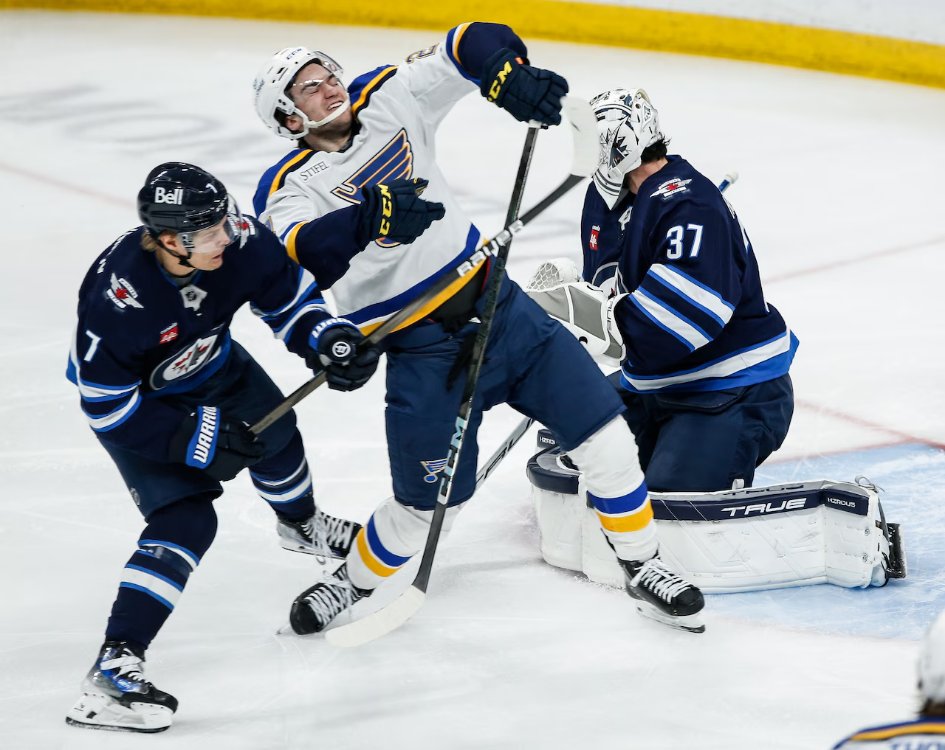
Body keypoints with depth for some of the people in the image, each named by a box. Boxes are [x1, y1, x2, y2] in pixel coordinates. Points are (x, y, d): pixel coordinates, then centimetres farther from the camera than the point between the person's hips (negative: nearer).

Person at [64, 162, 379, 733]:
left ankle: (302, 526, 62)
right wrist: (192, 439, -30)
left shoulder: (238, 240, -29)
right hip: (133, 396, -6)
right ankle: (114, 668, -21)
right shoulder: (116, 297, -41)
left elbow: (286, 293, -10)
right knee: (186, 519, -18)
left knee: (273, 433, 26)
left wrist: (326, 338, -27)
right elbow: (108, 406, -31)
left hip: (209, 362, 6)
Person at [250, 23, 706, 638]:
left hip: (498, 306, 4)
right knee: (429, 507, 1)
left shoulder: (389, 100, 0)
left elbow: (470, 47, -4)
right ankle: (354, 582, 30)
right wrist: (371, 216, -50)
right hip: (420, 351, -4)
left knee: (605, 436, 0)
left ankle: (644, 569, 18)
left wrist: (509, 78, -26)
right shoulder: (290, 188, -10)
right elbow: (307, 258, -32)